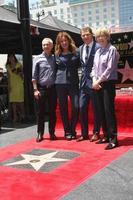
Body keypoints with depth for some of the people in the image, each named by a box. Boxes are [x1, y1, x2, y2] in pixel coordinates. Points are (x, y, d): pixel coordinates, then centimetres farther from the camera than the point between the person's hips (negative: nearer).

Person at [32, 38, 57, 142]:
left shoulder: (55, 58, 7)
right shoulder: (37, 59, 1)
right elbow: (34, 76, -1)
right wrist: (35, 89, -8)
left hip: (52, 88, 2)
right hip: (41, 88, -2)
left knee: (52, 112, 6)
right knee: (41, 112, 4)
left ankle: (52, 133, 15)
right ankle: (40, 134, 11)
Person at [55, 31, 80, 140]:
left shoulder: (76, 53, 7)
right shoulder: (57, 55, 9)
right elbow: (55, 69, 15)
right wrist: (54, 82, 7)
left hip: (73, 83, -1)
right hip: (60, 83, 1)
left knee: (76, 107, -8)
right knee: (63, 109, 4)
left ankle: (72, 130, 10)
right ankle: (67, 131, 14)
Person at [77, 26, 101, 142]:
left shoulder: (98, 47, -9)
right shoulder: (81, 48, 12)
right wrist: (84, 74, 11)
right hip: (84, 82, 6)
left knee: (96, 109, 4)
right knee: (82, 108, 6)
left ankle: (96, 133, 18)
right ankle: (84, 133, 17)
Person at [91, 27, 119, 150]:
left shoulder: (112, 49, -7)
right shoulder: (98, 52, 14)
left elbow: (110, 68, -13)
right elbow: (94, 68, 14)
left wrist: (99, 81, -12)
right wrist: (94, 80, -3)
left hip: (108, 83, -7)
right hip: (99, 84, 7)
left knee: (109, 110, -11)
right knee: (102, 111, 9)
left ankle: (113, 139, -8)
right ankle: (106, 136, 20)